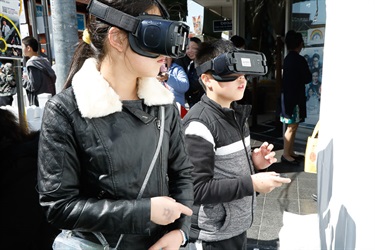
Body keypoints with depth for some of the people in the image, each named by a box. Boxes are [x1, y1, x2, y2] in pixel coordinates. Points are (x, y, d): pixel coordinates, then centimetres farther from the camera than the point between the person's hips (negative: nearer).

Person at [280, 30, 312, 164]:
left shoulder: (288, 58, 10)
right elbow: (307, 79, -10)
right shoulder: (299, 59, -16)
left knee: (292, 126, 15)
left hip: (287, 95, 9)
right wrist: (308, 73, 10)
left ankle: (291, 152, 23)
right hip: (294, 96, -9)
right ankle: (286, 154, 5)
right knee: (292, 127, -2)